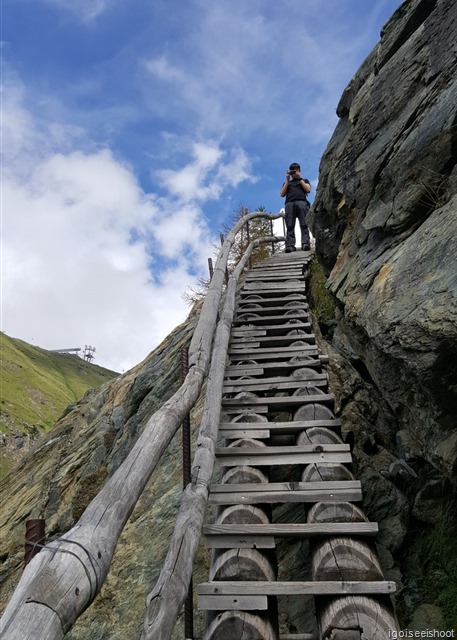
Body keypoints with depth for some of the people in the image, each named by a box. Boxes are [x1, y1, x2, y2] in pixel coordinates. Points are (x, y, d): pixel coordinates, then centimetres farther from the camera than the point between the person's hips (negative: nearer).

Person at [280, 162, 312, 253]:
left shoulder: (304, 180, 29)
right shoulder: (287, 183, 32)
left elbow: (308, 190, 8)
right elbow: (282, 194, 16)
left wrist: (299, 178, 10)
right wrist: (287, 181, 12)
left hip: (301, 202, -1)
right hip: (289, 204, 1)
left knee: (304, 224, -17)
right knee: (290, 226, -14)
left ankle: (305, 243, -28)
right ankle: (290, 246, -25)